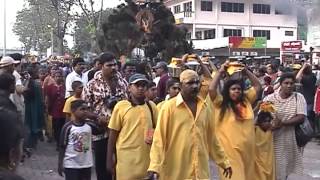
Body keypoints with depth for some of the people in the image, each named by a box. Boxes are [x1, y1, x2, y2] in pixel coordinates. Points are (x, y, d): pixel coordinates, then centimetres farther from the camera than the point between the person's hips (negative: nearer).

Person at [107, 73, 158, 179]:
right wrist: (110, 158, 0)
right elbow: (113, 134, 0)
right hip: (126, 157, -3)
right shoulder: (121, 106, -4)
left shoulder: (151, 106, 5)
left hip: (147, 157, 3)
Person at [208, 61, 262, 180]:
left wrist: (246, 71, 7)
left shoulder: (246, 100, 10)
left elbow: (258, 86, 15)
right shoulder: (221, 103, -4)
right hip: (230, 150, -5)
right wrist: (220, 72, -10)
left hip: (247, 149, 5)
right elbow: (211, 89, -17)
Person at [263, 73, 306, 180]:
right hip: (274, 139, -1)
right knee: (273, 169, 2)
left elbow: (301, 118, -11)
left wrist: (282, 123, -20)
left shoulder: (299, 97, -2)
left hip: (290, 139, 1)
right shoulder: (270, 98, -3)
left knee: (285, 168, 14)